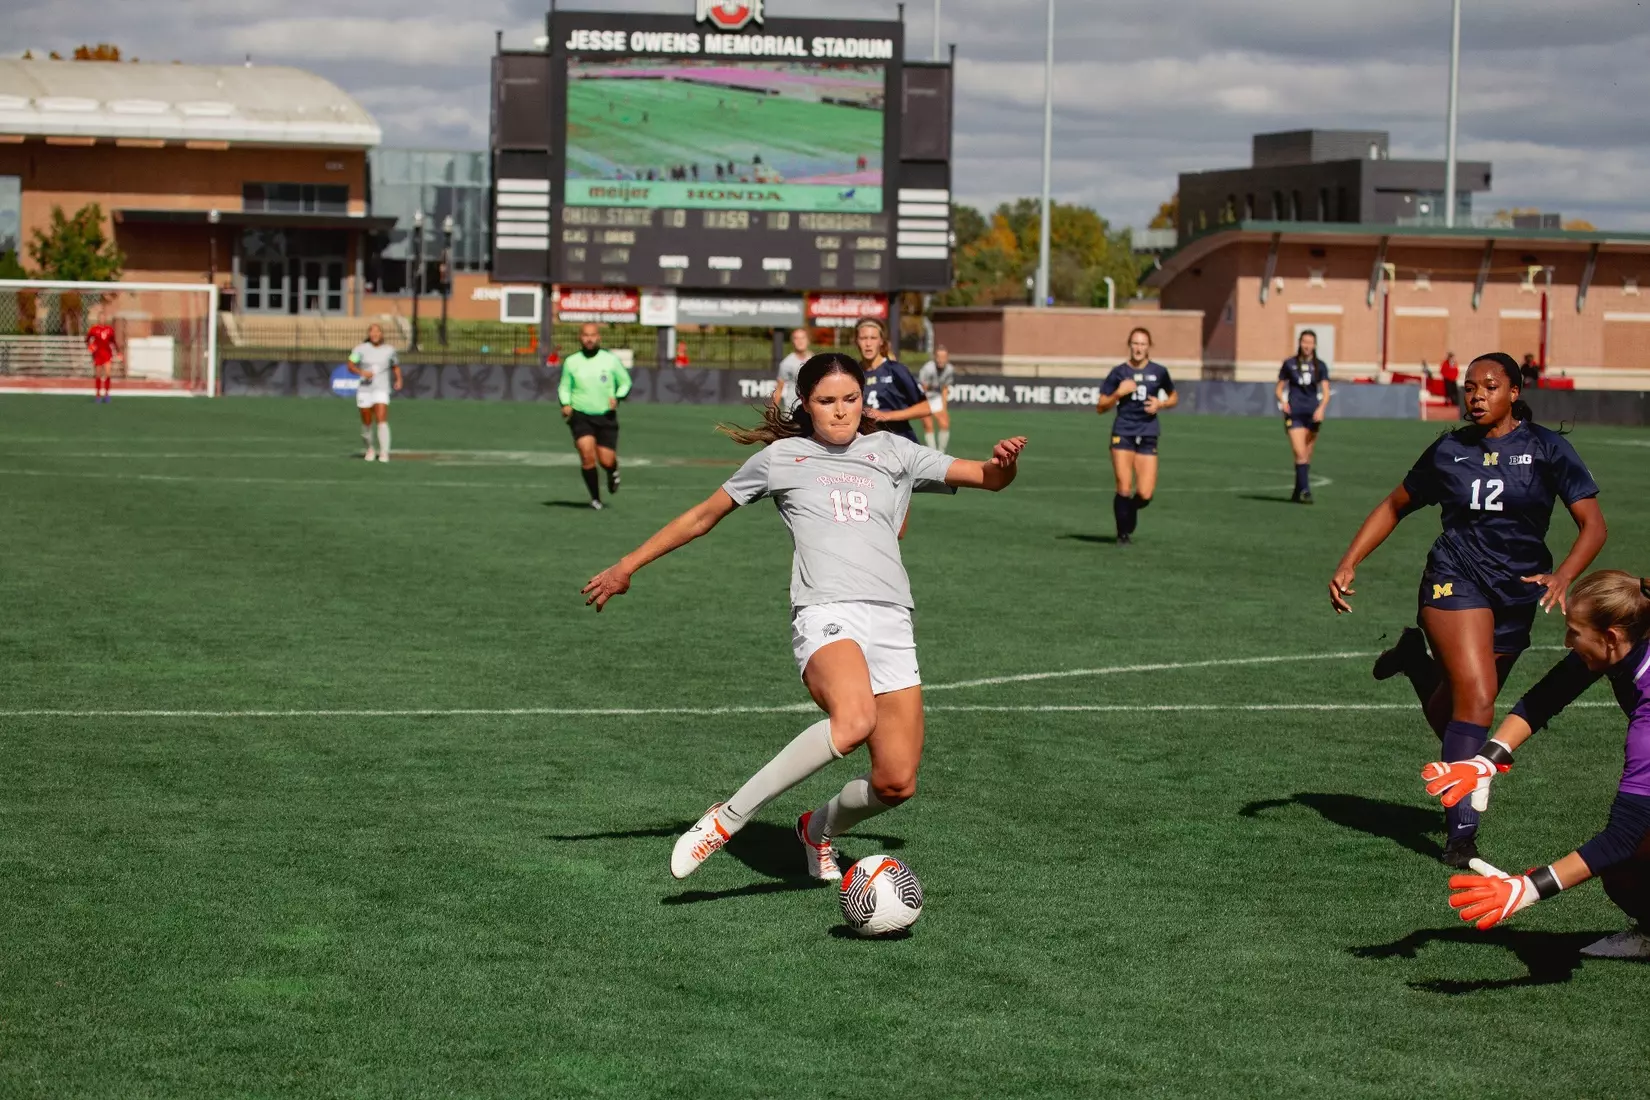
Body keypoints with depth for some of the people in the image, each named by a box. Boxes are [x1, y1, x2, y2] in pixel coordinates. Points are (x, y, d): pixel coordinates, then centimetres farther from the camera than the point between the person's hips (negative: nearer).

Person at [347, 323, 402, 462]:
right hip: (364, 390, 1)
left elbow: (396, 366, 20)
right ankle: (368, 449, 32)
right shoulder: (361, 349, 0)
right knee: (367, 423, 8)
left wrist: (398, 379, 3)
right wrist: (362, 372, -23)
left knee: (382, 420, -18)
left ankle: (384, 453, -20)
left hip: (381, 390, -1)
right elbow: (350, 366, -4)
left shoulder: (389, 350, 5)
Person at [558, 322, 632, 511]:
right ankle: (595, 497, -2)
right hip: (581, 416, 0)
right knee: (587, 455, -19)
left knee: (606, 461, -4)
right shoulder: (571, 361, 3)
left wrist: (617, 398, -9)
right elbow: (564, 387, 14)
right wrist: (565, 404, -5)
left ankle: (613, 471, 35)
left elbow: (626, 382, 10)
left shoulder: (610, 359, 1)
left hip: (606, 416, 0)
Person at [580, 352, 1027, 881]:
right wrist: (627, 566, 26)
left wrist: (1002, 462, -9)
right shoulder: (781, 456, 15)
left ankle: (819, 828, 31)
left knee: (896, 783, -3)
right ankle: (728, 818, -24)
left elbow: (986, 477, 16)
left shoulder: (892, 452, 19)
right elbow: (703, 516, 23)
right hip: (826, 614, -4)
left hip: (891, 621, 4)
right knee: (854, 719, -36)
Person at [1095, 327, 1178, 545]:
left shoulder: (1159, 372, 4)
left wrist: (1161, 404, -2)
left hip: (1148, 437, 1)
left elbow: (1174, 398, 20)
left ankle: (1131, 510, 29)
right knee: (1124, 490, -10)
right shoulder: (1119, 372, 0)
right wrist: (1119, 393, -14)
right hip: (1123, 434, -1)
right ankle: (1123, 534, 10)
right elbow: (1100, 408, 3)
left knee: (1145, 494, -7)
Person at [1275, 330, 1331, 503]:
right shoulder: (1289, 364, 6)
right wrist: (1282, 401, -10)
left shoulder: (1320, 366, 8)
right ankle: (1304, 491, -21)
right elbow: (1279, 389, 11)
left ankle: (1298, 493, 19)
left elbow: (1326, 392, 1)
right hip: (1294, 414, -2)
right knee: (1300, 454, -17)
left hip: (1313, 414, 2)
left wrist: (1321, 408, -18)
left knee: (1307, 458, 8)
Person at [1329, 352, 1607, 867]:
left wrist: (1563, 575, -23)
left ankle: (1416, 659, 41)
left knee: (1450, 717, 8)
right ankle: (1461, 834, -18)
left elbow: (1593, 524, -5)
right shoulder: (1449, 451, 4)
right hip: (1455, 579, -1)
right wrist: (1348, 564, 5)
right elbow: (1394, 507, 16)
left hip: (1518, 594, 2)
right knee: (1476, 696, -22)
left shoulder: (1546, 448, 0)